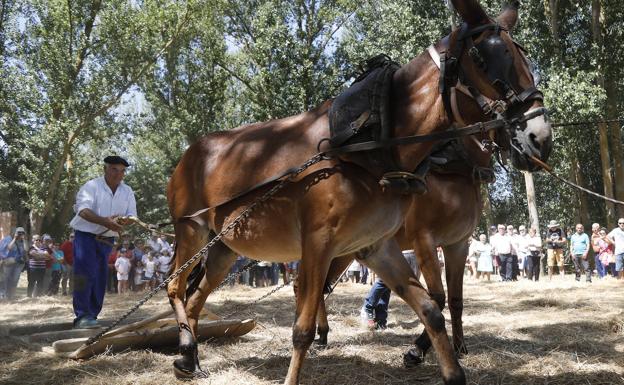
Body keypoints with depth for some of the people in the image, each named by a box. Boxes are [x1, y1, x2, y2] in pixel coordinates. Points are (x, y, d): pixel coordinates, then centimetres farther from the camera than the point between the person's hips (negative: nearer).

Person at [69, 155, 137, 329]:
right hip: (86, 236, -5)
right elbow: (84, 211, -22)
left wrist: (123, 221, -20)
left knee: (100, 279, 6)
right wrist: (105, 221, -37)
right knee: (86, 275, -15)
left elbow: (132, 216, 4)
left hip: (107, 240, 6)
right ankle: (82, 316, -15)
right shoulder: (91, 186, -8)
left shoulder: (127, 192, 9)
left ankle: (92, 316, 13)